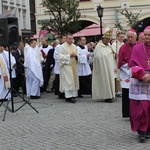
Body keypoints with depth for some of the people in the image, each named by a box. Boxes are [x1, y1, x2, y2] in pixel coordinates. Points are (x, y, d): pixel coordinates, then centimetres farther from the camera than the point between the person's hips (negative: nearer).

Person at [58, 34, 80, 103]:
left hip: (74, 66, 7)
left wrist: (76, 55, -6)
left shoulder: (74, 46, 14)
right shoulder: (62, 47, -5)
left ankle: (73, 95, 13)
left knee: (74, 81, 6)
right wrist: (69, 55, -18)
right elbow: (60, 56, -12)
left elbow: (78, 56, 18)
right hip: (66, 66, -7)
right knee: (68, 81, -10)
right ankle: (68, 96, -8)